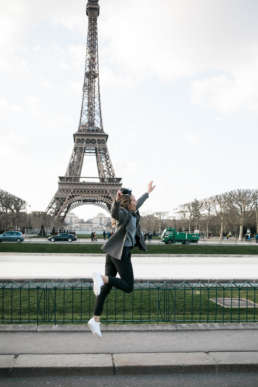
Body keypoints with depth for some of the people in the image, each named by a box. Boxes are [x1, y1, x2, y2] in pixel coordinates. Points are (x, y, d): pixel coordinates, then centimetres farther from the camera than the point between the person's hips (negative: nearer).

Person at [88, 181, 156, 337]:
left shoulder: (132, 212, 12)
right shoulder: (123, 213, -14)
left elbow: (139, 203, 33)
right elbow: (114, 213, -39)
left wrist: (148, 192, 47)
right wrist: (116, 200, -58)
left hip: (114, 253, 9)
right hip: (121, 253, -9)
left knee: (107, 286, 6)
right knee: (128, 287, -3)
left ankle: (95, 320, 8)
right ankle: (101, 277, -18)